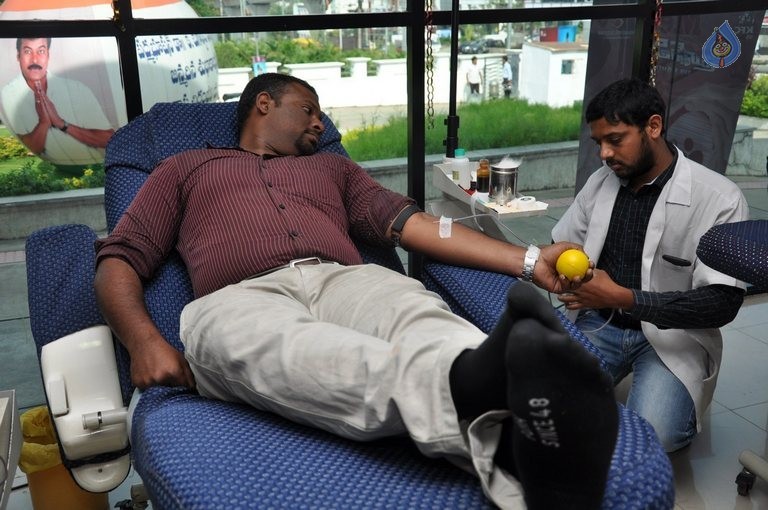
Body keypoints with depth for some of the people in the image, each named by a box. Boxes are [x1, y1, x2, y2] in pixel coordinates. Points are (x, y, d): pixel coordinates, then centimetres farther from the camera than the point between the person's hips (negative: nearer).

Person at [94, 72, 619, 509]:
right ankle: (476, 386, -65)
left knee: (421, 316, -33)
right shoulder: (185, 167, 29)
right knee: (298, 353, -38)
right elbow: (119, 259, 18)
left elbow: (409, 222, 19)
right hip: (239, 301, -2)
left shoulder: (332, 167, 35)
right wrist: (145, 340, -6)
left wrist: (527, 260, 4)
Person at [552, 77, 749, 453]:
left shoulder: (718, 198, -13)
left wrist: (624, 298, -27)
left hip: (673, 336, -3)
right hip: (598, 325, 3)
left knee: (649, 436, -27)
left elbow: (723, 303, -18)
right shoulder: (601, 182, 3)